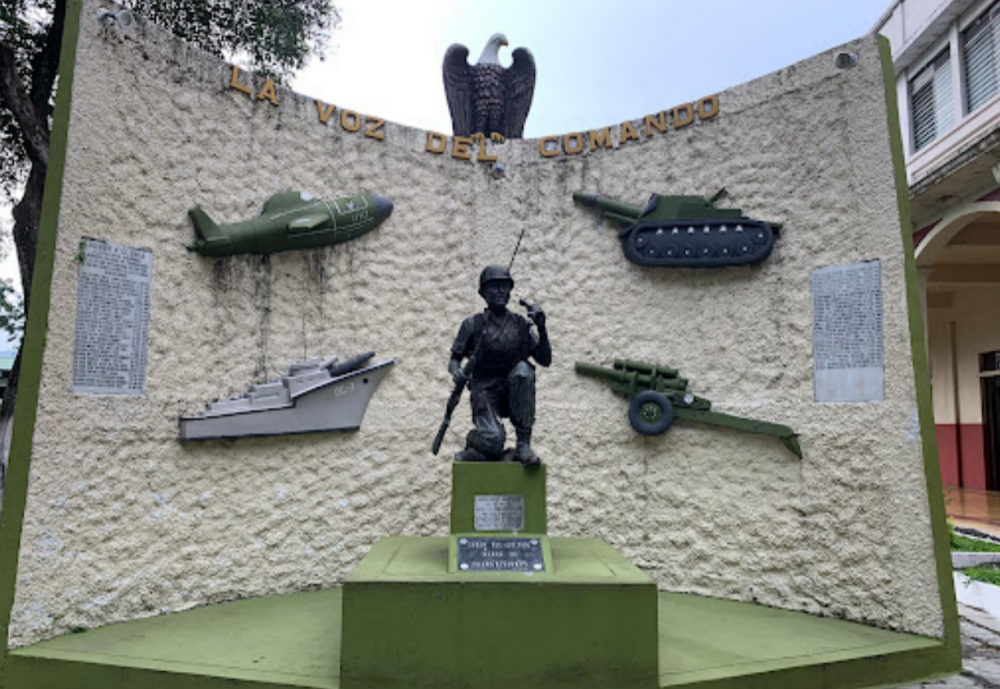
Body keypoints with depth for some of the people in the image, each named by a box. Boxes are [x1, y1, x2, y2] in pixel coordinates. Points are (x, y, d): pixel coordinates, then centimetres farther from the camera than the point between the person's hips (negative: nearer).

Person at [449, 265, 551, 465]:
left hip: (513, 394, 2)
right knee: (493, 441, -29)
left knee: (523, 369, -32)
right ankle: (474, 442, 12)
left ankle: (523, 443, -24)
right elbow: (454, 359, 7)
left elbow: (545, 360, 5)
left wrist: (541, 328, -9)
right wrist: (456, 372, -17)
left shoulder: (521, 324, 9)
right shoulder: (473, 324, 3)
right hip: (485, 392, -2)